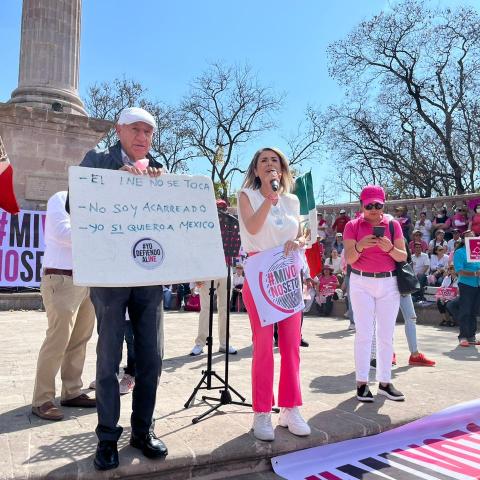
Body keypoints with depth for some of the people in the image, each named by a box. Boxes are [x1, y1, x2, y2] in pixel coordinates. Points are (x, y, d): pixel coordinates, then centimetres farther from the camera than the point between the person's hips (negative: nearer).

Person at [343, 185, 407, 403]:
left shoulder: (393, 224, 3)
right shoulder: (353, 226, -1)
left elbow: (403, 257, 2)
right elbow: (349, 258, -6)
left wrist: (390, 249, -19)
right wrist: (359, 246, -27)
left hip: (388, 283, 2)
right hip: (361, 283, -2)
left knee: (386, 335, 5)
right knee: (364, 333, -3)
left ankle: (385, 382, 14)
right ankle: (362, 382, 3)